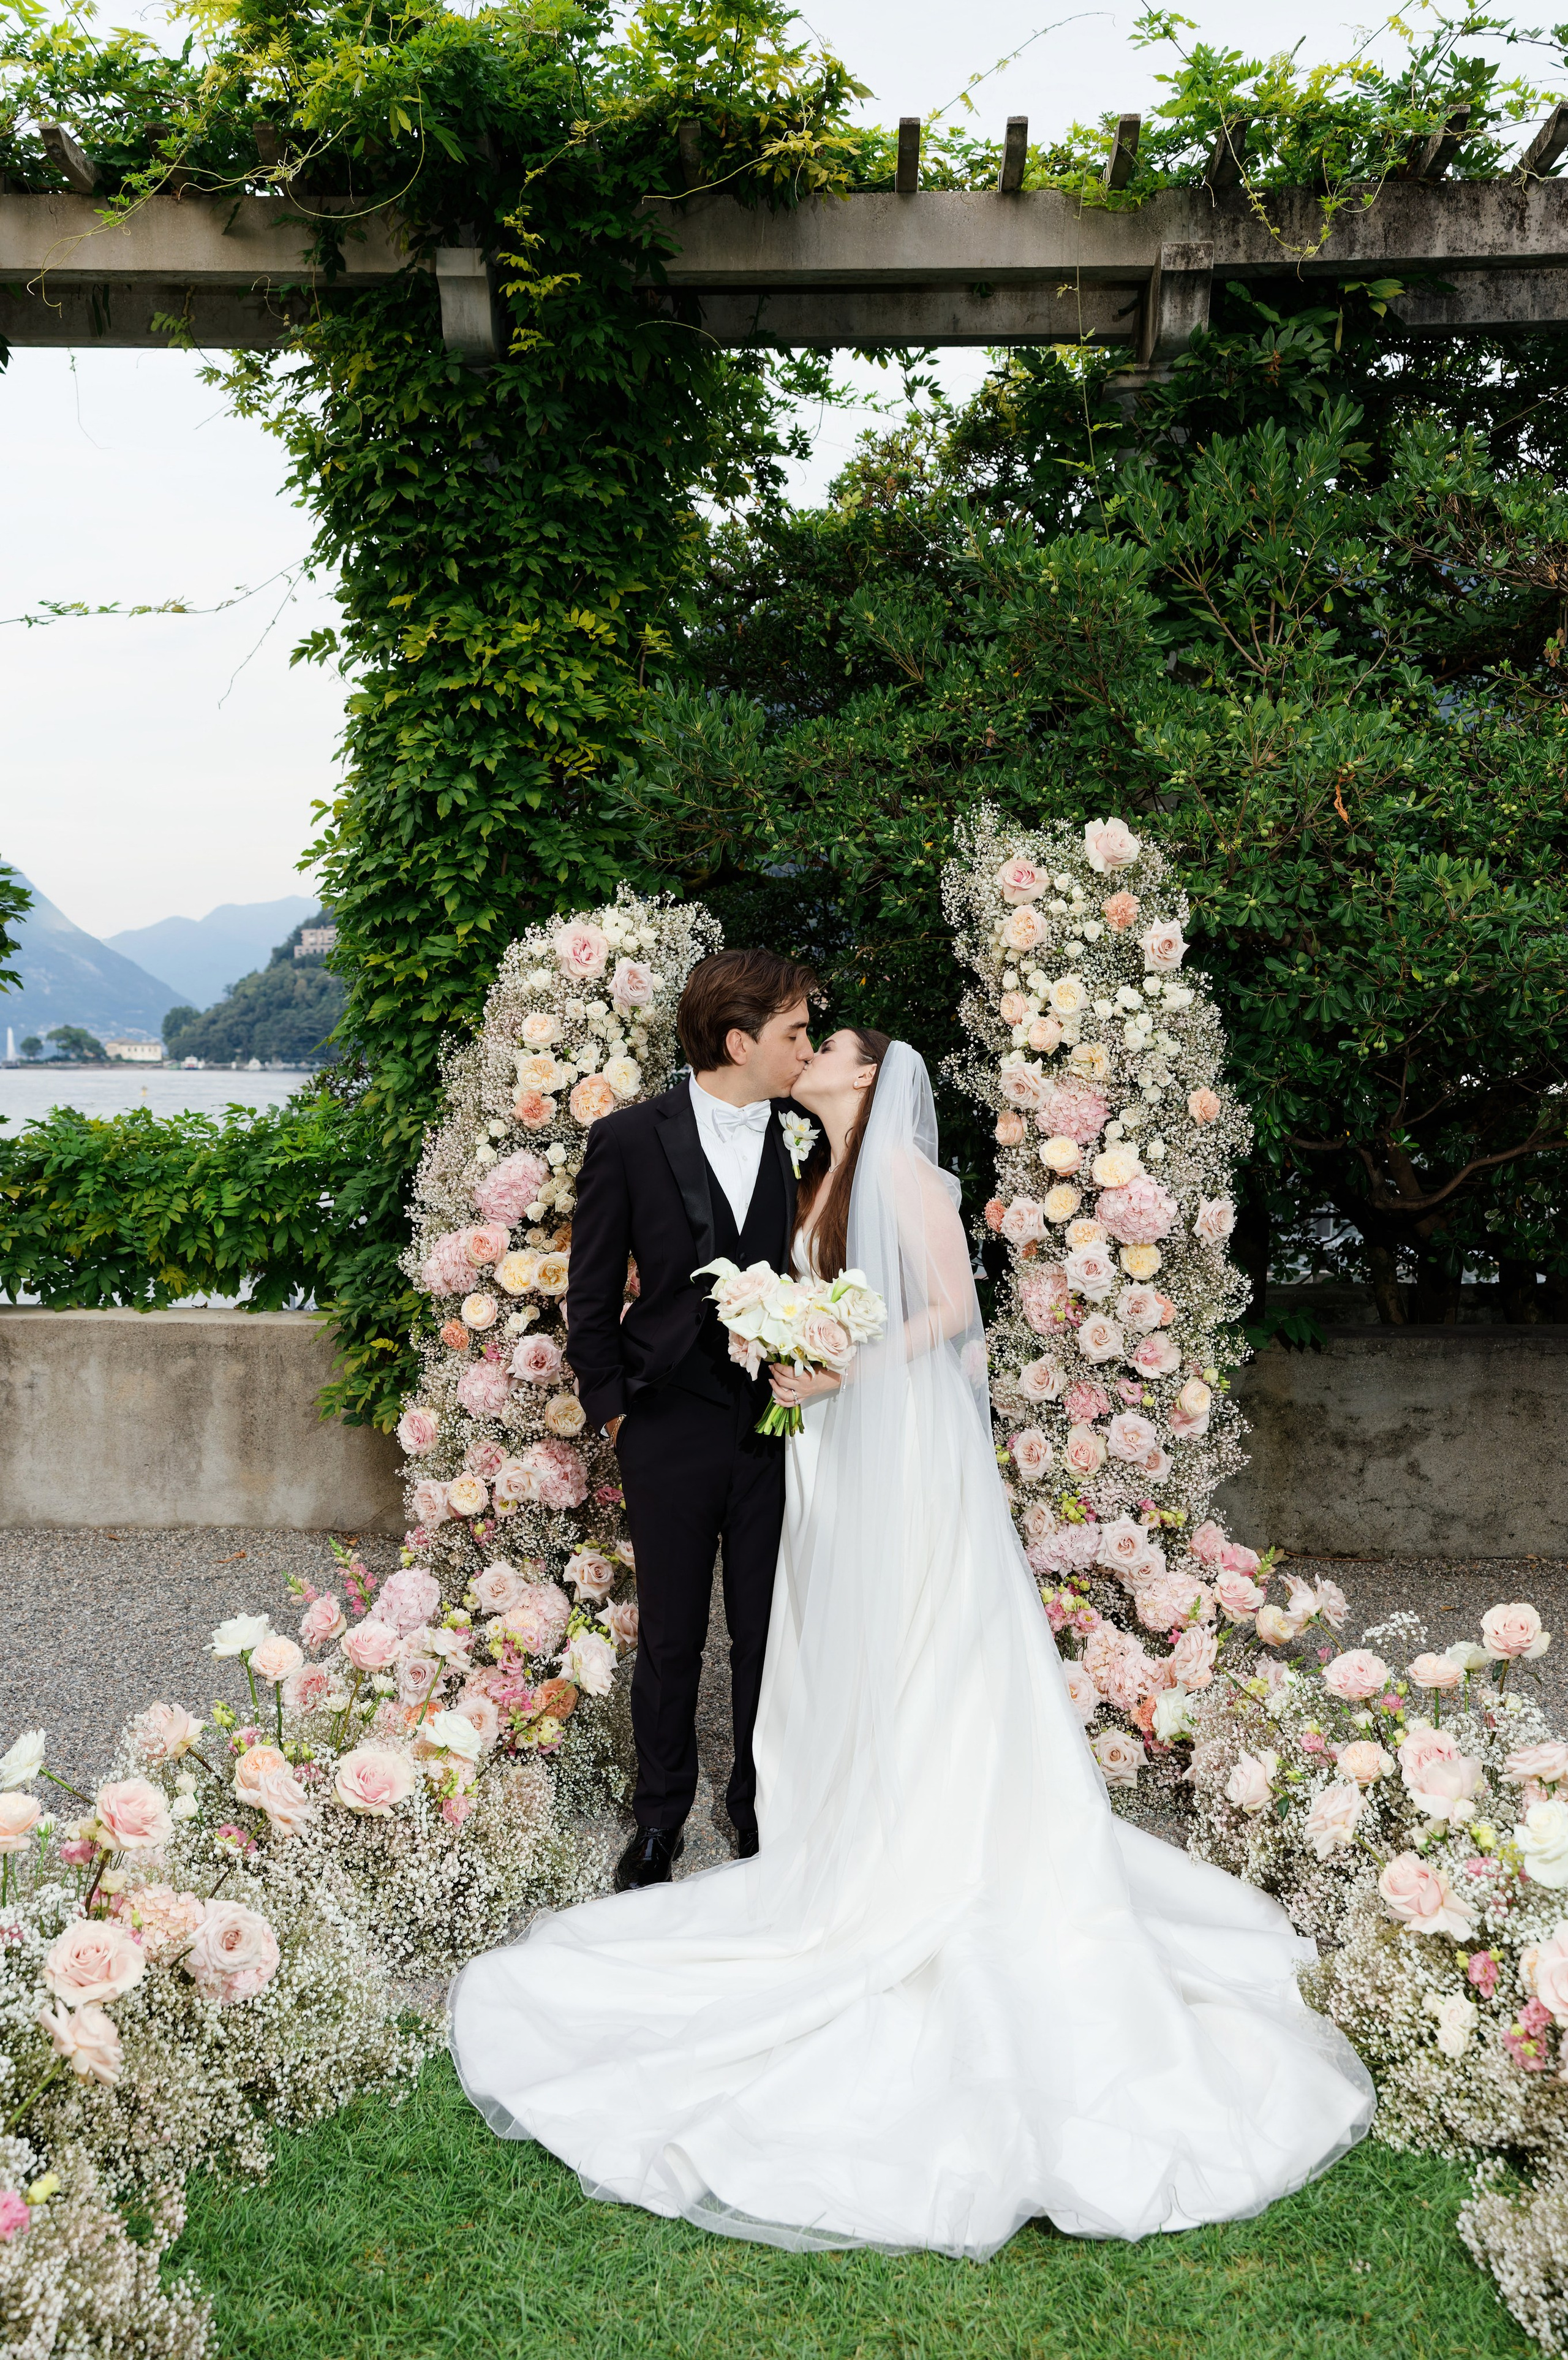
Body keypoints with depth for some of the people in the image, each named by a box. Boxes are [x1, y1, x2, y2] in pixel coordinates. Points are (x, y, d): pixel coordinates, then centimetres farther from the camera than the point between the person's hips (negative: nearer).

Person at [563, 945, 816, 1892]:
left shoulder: (800, 1145, 2)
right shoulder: (630, 1140, -5)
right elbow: (592, 1299, 0)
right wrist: (614, 1410, -3)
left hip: (776, 1424, 2)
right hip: (673, 1429, -2)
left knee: (768, 1635, 9)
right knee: (671, 1639, 11)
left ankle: (762, 1813, 27)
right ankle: (661, 1820, 28)